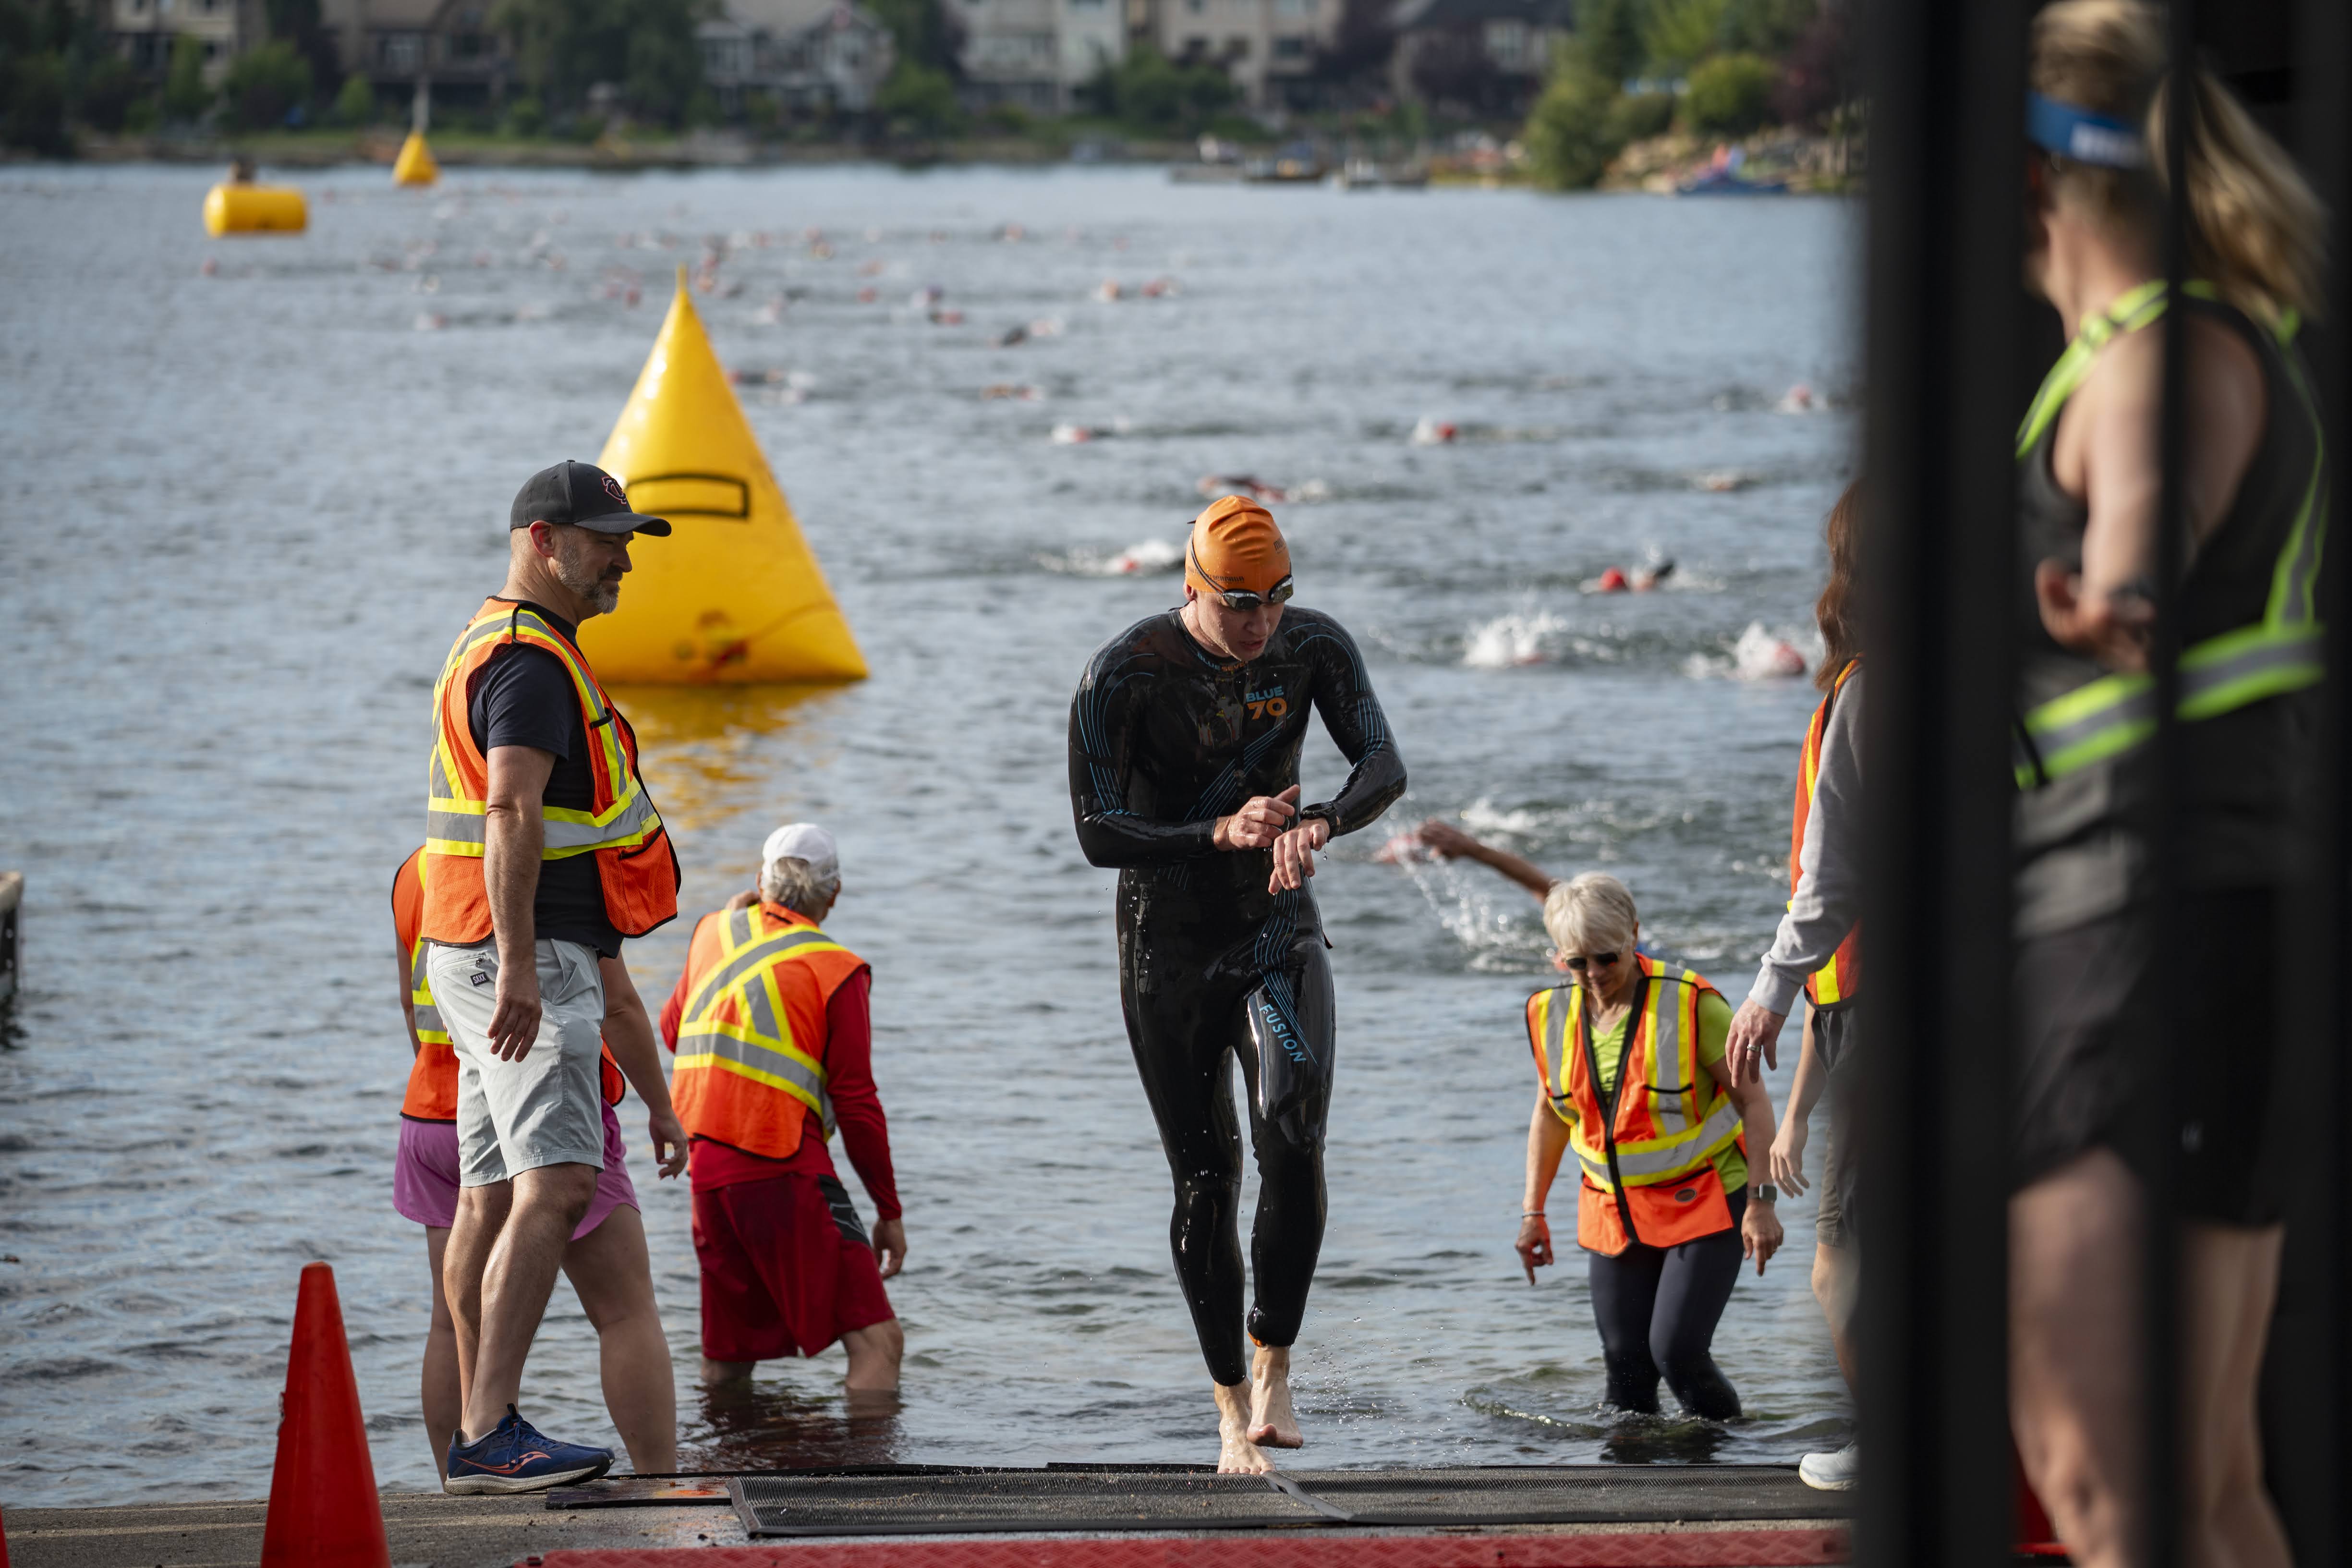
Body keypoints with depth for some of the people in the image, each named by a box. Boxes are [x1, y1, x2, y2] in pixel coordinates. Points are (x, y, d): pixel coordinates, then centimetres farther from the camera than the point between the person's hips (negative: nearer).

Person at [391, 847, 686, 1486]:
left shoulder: (416, 871, 7)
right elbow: (616, 1004, -12)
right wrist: (662, 1109, -1)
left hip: (437, 1116, 6)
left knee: (458, 1324, 9)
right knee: (627, 1313, -1)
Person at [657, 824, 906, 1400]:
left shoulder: (713, 935, 13)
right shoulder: (836, 970, -3)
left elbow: (671, 1029, 31)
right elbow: (856, 1102, -5)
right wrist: (889, 1211, 2)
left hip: (703, 1166, 7)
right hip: (782, 1169, -7)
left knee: (727, 1358, 17)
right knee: (876, 1341, -10)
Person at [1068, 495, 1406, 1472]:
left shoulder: (1314, 648, -8)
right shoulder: (1123, 676, -18)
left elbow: (1383, 765, -19)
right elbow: (1097, 834, -20)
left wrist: (1318, 825, -41)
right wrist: (1221, 833, -34)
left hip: (1279, 936, 1)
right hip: (1169, 955, -1)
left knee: (1294, 1132, -24)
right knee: (1204, 1178, 2)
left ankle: (1274, 1363, -10)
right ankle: (1232, 1405, 16)